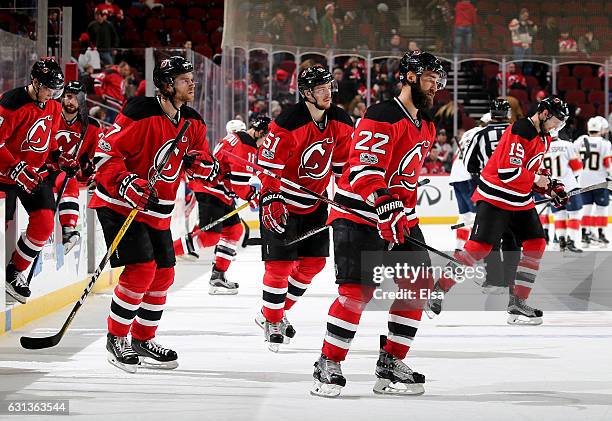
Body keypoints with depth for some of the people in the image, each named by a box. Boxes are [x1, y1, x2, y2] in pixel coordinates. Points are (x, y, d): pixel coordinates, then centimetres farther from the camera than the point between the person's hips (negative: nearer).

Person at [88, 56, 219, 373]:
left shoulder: (193, 123, 4)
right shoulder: (141, 115, -20)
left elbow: (207, 168, 11)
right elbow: (106, 151, -21)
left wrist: (200, 162, -13)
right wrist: (129, 186, -31)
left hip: (157, 212, 8)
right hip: (120, 204, -8)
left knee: (163, 274, 9)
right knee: (141, 269, -16)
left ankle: (142, 340, 24)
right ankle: (116, 338, -2)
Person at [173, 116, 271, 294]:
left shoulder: (237, 137, 15)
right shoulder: (245, 146, -17)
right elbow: (239, 181, -21)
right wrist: (252, 196, -5)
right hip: (212, 192, -11)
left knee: (235, 230, 12)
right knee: (210, 236, -15)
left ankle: (218, 276, 12)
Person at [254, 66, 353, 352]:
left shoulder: (340, 122, -3)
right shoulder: (287, 124, -24)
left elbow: (343, 165, 9)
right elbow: (268, 165, -20)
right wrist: (271, 200, -25)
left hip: (314, 203, 7)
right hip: (282, 201, -7)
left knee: (313, 262, 9)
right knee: (280, 264, -7)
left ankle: (276, 313, 27)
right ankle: (272, 322, 12)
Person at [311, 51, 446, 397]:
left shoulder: (427, 126, 13)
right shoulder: (383, 118, -17)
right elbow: (365, 169, -26)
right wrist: (386, 208, -35)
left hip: (401, 216, 9)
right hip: (360, 216, -9)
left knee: (417, 286, 4)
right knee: (357, 291, -15)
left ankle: (391, 364, 12)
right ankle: (329, 366, -4)